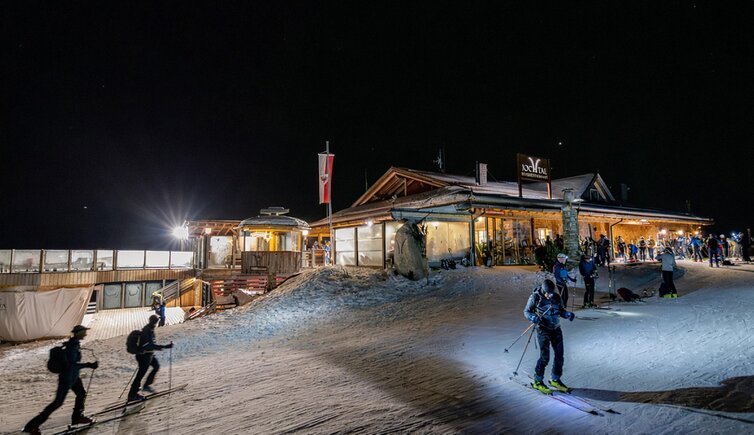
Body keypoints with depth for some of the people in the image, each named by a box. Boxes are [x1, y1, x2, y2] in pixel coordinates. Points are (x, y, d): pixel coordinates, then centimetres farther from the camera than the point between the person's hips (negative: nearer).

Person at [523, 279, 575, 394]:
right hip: (543, 330, -5)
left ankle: (555, 380, 28)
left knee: (559, 355, 8)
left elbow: (561, 310, 13)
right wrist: (533, 317, -23)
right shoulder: (535, 297, -10)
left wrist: (568, 314, -9)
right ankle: (537, 381, 11)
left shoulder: (556, 297, 1)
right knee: (544, 357, -6)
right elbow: (526, 311, -2)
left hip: (556, 329, 5)